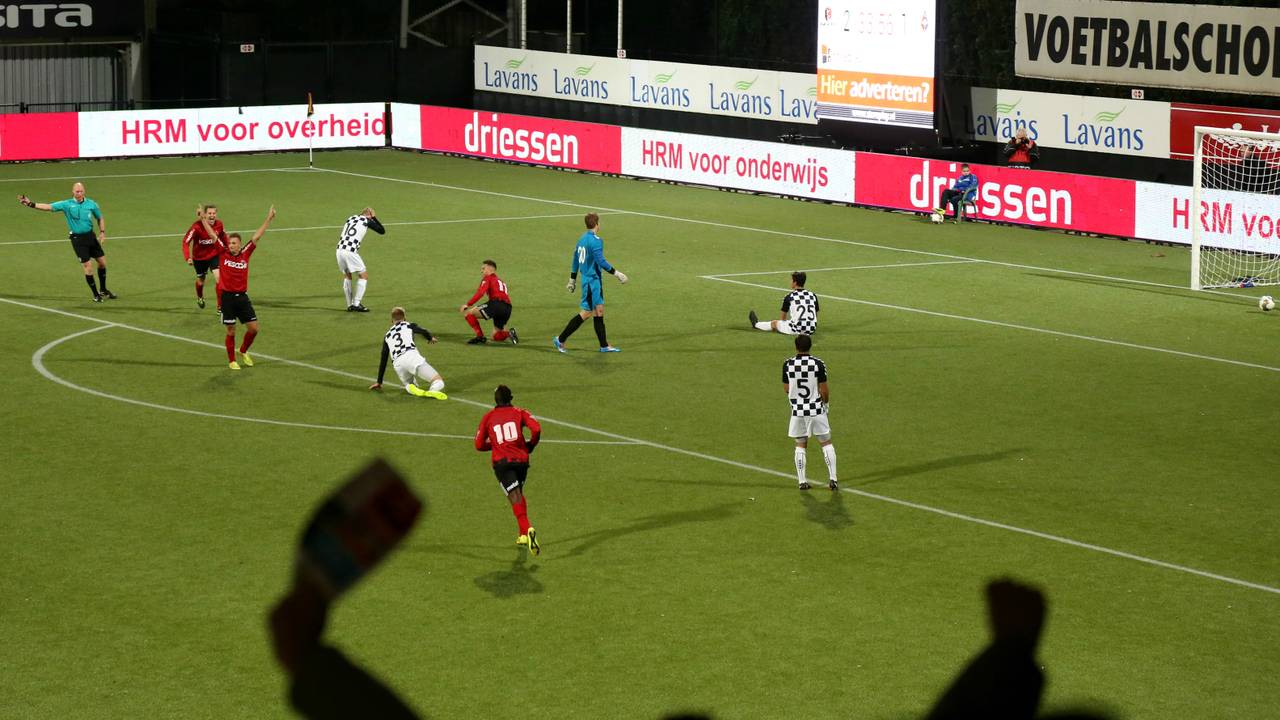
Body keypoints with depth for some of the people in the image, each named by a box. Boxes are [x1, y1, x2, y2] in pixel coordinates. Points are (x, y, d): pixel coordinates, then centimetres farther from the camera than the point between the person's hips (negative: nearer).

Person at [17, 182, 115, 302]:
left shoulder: (91, 204, 1)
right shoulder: (67, 204, -7)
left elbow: (100, 219, 15)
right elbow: (49, 207, -15)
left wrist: (102, 232, 1)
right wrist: (31, 204, -26)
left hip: (90, 236, 4)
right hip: (77, 238, -4)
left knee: (102, 262, 9)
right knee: (88, 266, -7)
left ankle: (103, 290, 30)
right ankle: (96, 295, 8)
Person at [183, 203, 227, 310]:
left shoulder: (219, 224, -14)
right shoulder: (197, 227, -26)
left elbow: (223, 237, 7)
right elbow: (185, 241, -26)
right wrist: (188, 258, -37)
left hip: (215, 255, 1)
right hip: (199, 257, -1)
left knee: (219, 278, -18)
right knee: (200, 281, 19)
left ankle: (220, 306, -11)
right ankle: (200, 298, 53)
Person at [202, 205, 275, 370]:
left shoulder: (245, 254, 1)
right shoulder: (223, 253, -2)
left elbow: (257, 237, 2)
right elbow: (212, 235, -4)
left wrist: (269, 219, 0)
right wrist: (203, 219, -9)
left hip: (242, 296, 2)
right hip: (228, 297, -2)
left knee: (253, 328, 2)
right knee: (231, 331, 3)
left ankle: (244, 351, 27)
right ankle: (231, 361, 16)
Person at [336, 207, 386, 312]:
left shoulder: (351, 218, 21)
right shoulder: (367, 221, 5)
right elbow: (382, 231, 14)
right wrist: (374, 218, 20)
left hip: (340, 249, 6)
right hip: (350, 251, -6)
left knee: (347, 276, 23)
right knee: (364, 275, 8)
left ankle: (349, 305, 22)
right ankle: (356, 303, 1)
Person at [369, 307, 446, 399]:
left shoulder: (387, 336, 32)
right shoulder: (409, 325, 23)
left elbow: (383, 360, 34)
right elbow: (424, 332, 6)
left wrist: (379, 382, 41)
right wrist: (431, 338, 31)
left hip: (397, 364, 3)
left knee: (409, 385, 29)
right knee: (439, 382, -1)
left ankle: (411, 388, -10)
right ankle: (432, 391, -38)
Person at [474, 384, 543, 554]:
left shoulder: (488, 417, 12)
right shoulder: (519, 412, 10)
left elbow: (479, 445, 13)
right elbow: (536, 429, -7)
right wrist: (530, 446, 11)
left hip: (501, 462, -2)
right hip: (521, 459, 2)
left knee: (515, 497, -14)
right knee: (519, 494, 24)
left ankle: (527, 529, -38)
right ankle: (524, 536, 25)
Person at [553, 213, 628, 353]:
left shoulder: (582, 239, 11)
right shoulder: (595, 240, -17)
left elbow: (575, 261, 17)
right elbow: (601, 261, -23)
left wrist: (572, 281, 24)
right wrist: (616, 273, -15)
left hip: (588, 279, 10)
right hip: (592, 281, -10)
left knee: (599, 310, 11)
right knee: (586, 312, -5)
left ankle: (604, 346, 14)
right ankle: (561, 339, -4)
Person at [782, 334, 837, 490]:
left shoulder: (787, 365, -5)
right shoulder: (818, 364, -11)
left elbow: (786, 389, 4)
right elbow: (824, 390, -8)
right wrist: (826, 401, 11)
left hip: (797, 410, 2)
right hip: (816, 410, -1)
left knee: (800, 445, 12)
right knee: (826, 443, 9)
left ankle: (802, 481, 9)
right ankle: (832, 479, 5)